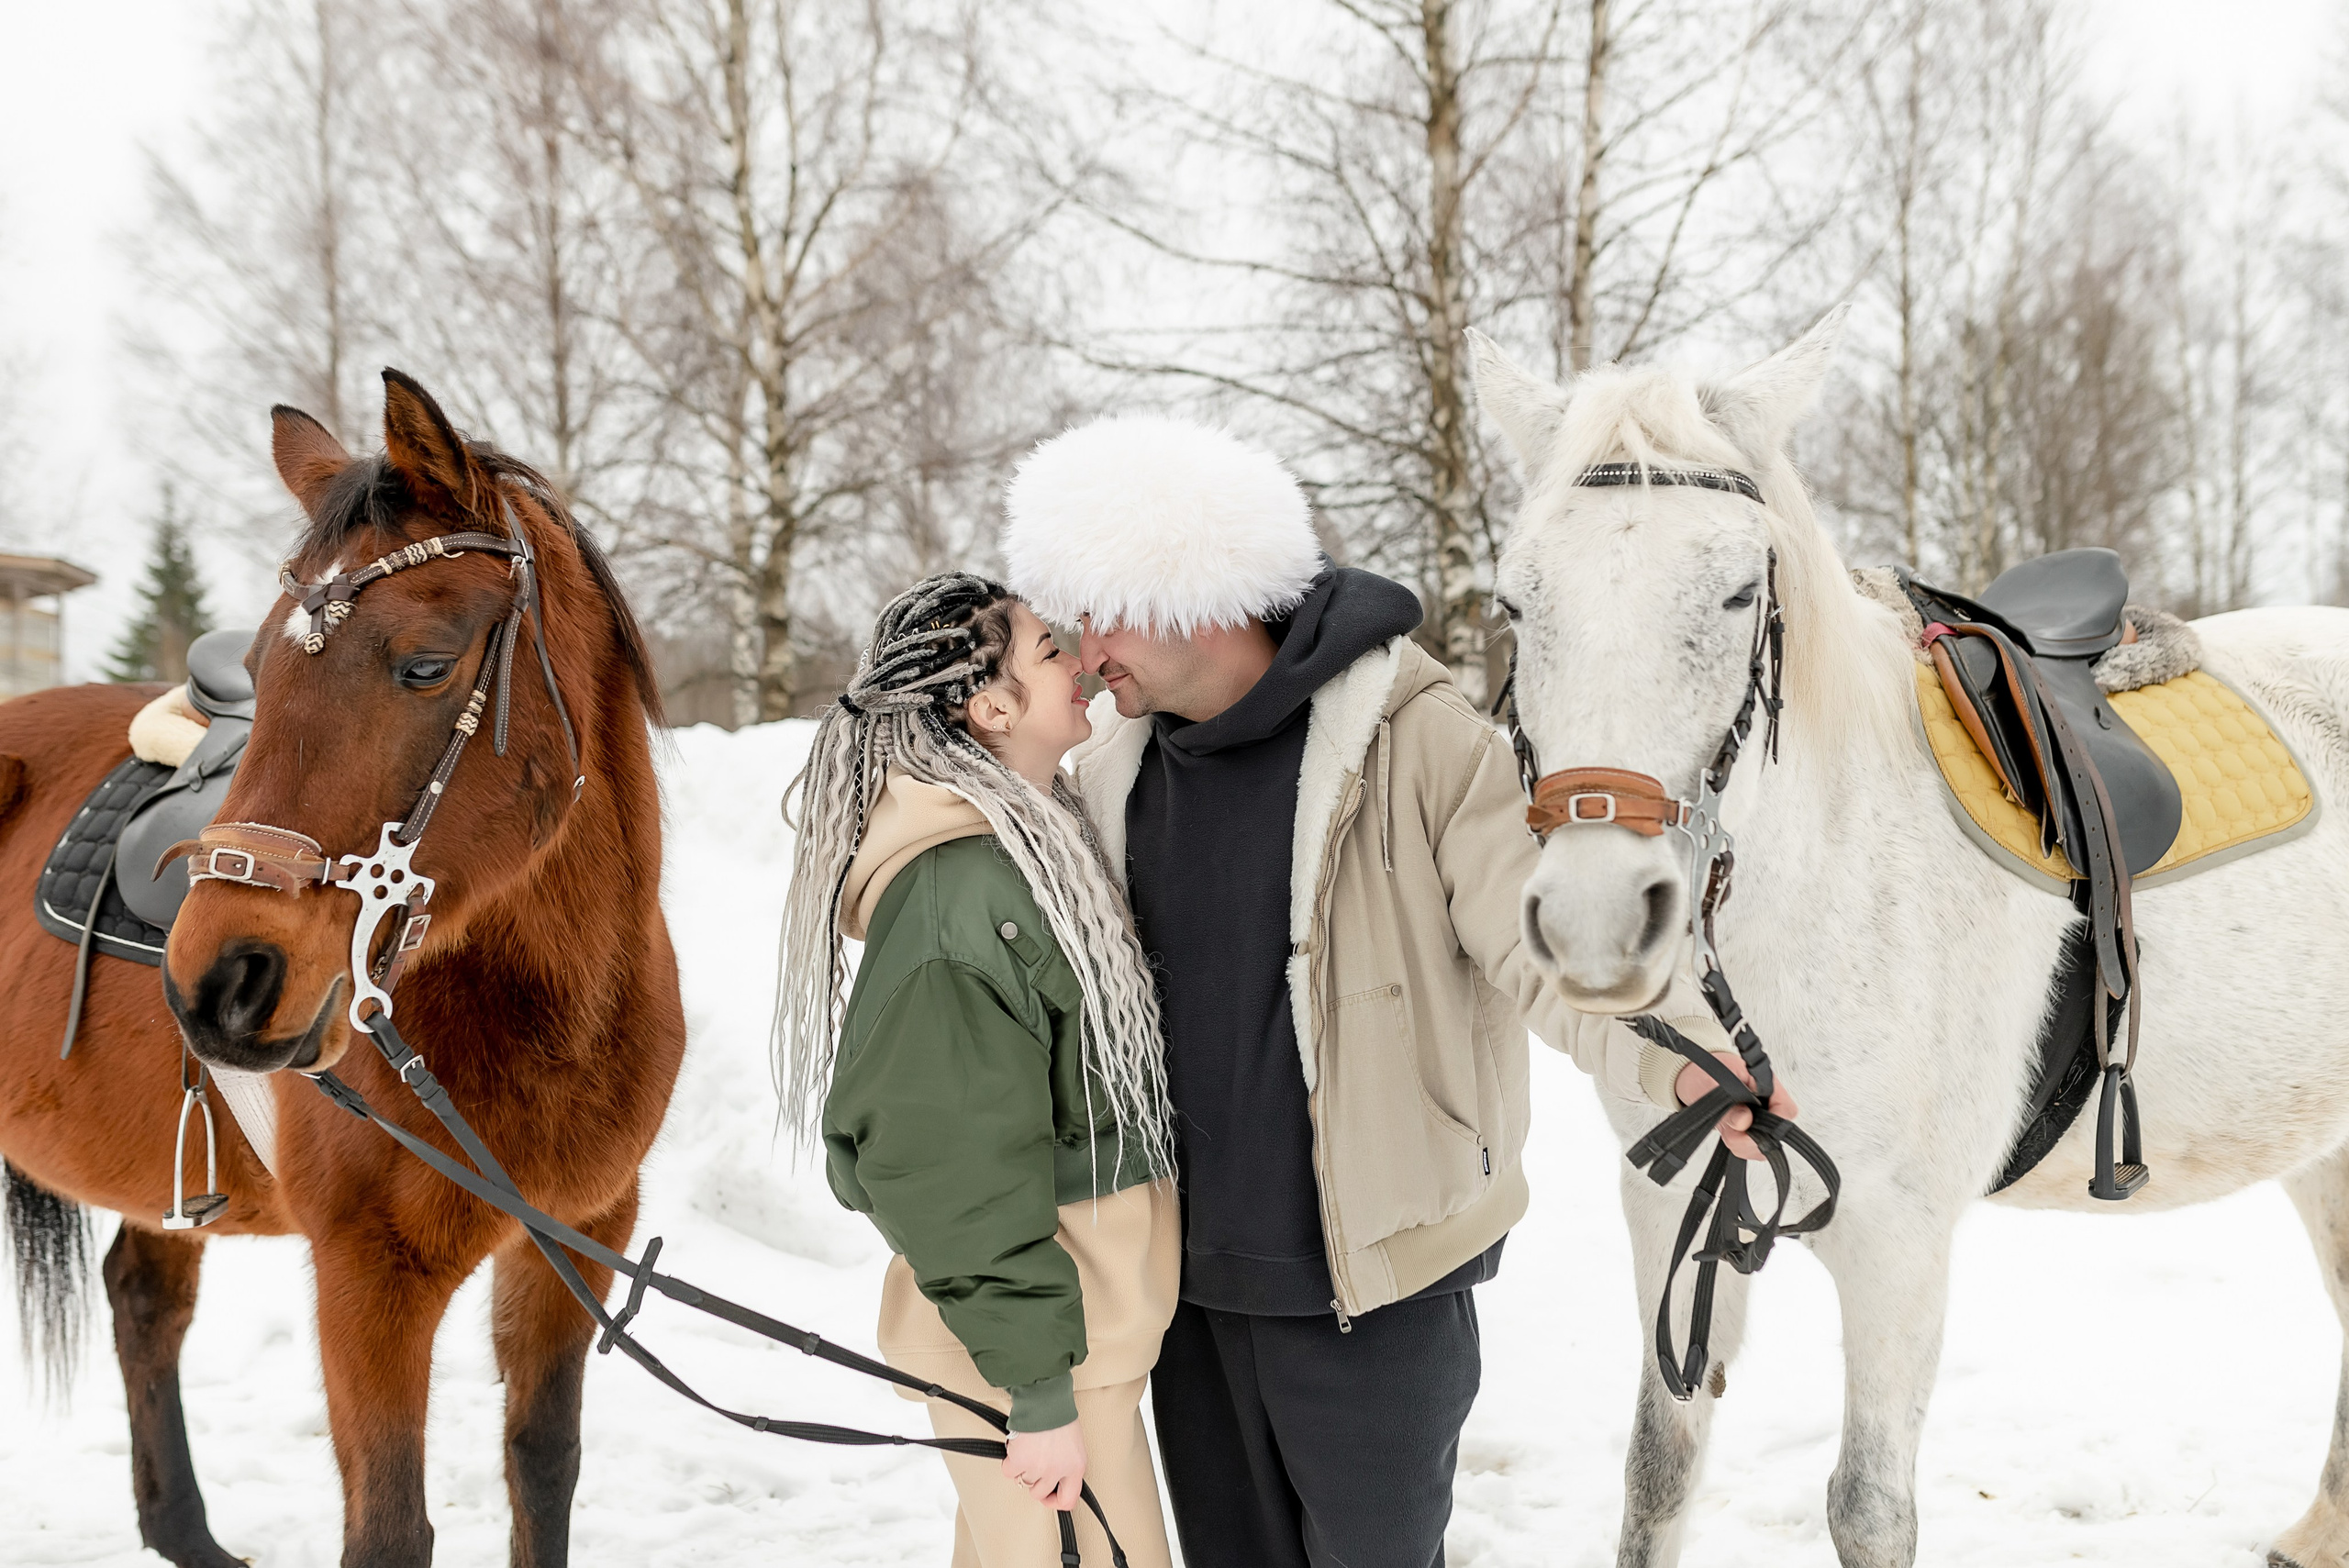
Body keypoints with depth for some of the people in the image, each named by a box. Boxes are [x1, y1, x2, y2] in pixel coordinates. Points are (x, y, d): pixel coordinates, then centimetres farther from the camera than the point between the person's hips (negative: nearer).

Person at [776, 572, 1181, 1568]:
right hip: (1029, 1343, -10)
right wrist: (1038, 1390, -21)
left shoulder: (1029, 838, 9)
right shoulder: (954, 896, -23)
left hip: (1093, 1317, 10)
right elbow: (954, 1167, -24)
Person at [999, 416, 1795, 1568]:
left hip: (1369, 1273, -6)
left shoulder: (1417, 740, -16)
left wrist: (1678, 1057, -37)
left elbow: (1541, 946, -20)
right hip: (1186, 1264, 6)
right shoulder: (1114, 763, 3)